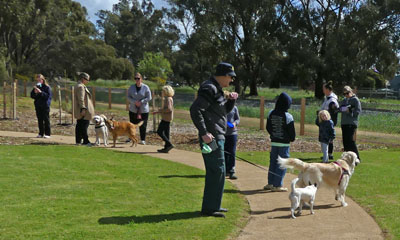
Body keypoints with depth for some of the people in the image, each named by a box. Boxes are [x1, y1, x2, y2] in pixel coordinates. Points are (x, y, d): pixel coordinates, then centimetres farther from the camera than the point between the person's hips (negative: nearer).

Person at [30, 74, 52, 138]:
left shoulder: (47, 87, -5)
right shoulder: (36, 87, 12)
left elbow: (48, 96, -15)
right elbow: (32, 96, 9)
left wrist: (40, 92, -22)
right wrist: (35, 92, -11)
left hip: (45, 106, -5)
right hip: (38, 106, 5)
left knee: (46, 120, -4)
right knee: (40, 120, 7)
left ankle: (47, 134, 0)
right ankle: (41, 133, 13)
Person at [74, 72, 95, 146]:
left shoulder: (78, 86, 18)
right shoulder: (80, 87, -15)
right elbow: (81, 99, -22)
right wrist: (83, 109, -24)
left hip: (79, 112, 11)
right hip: (83, 112, -11)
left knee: (79, 126, 12)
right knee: (84, 126, -9)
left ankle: (78, 141, 17)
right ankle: (86, 141, -9)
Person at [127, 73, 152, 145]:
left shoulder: (145, 87, -5)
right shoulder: (131, 87, 3)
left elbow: (149, 98, -5)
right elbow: (128, 97, 1)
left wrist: (141, 102, -16)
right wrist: (135, 102, -16)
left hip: (143, 110, -2)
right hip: (133, 109, 2)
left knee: (143, 125, -1)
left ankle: (143, 140, 8)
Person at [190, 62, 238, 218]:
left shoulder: (216, 89, 18)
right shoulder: (209, 89, -15)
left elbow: (225, 110, 28)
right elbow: (195, 110, -25)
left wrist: (231, 100, 7)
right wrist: (204, 133, -25)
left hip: (218, 137, 11)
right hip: (212, 138, -11)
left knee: (214, 172, 16)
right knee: (217, 171, -7)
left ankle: (213, 205, 25)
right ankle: (209, 208, -1)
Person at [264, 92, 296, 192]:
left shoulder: (271, 113, -1)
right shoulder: (288, 116, -17)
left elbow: (268, 127, 9)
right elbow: (292, 132, -10)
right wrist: (292, 139, 10)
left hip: (274, 142, 5)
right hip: (284, 143, -5)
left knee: (273, 162, 15)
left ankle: (270, 183, 21)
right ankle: (277, 185, 1)